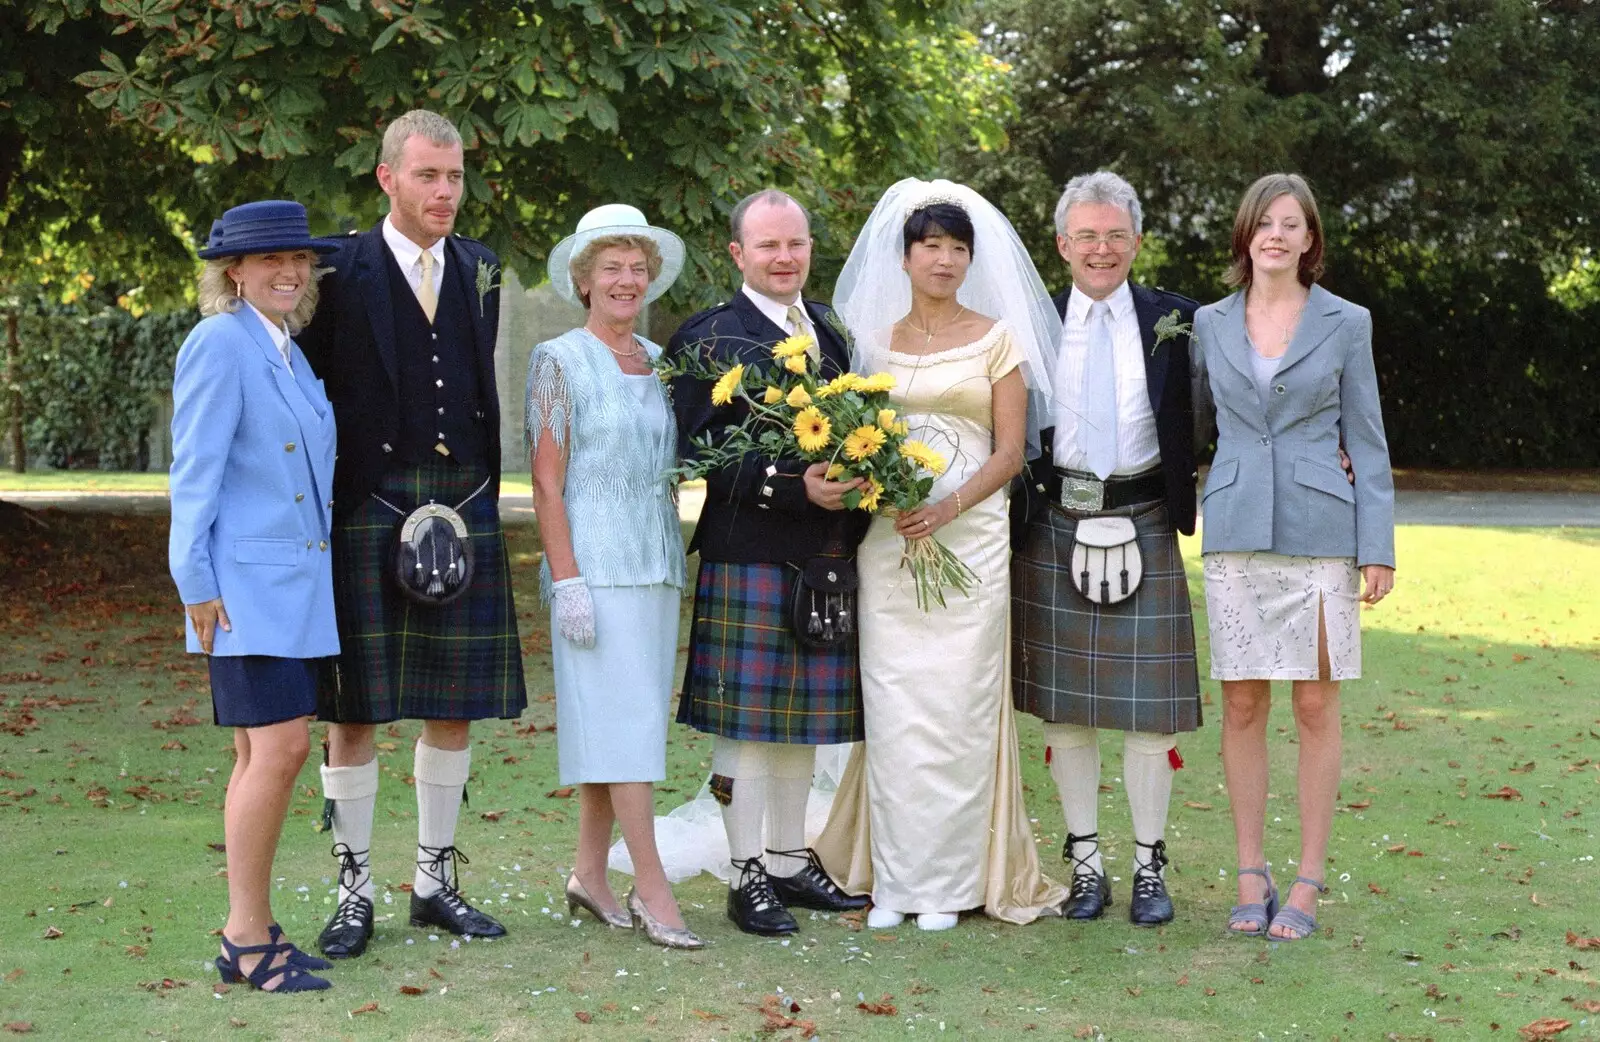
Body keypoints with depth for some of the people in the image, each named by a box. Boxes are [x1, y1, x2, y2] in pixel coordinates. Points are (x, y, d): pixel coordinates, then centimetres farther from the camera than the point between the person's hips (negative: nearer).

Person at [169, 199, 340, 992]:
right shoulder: (221, 344, -10)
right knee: (279, 746, -13)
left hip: (296, 587, 9)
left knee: (260, 756, 10)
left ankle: (249, 934, 16)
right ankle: (248, 935, -5)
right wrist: (198, 584, -16)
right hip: (246, 588, -9)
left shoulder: (289, 353, 15)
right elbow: (194, 472, -13)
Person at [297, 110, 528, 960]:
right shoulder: (340, 271, -3)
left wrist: (486, 498, 12)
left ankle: (435, 879, 21)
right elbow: (312, 395, -3)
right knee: (354, 707, 1)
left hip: (463, 502, 5)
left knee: (455, 704, 9)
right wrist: (318, 505, -6)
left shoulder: (478, 269, 11)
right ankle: (354, 888, 12)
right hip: (367, 505, -4)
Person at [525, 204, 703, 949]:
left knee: (620, 725, 8)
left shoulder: (660, 363, 13)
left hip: (657, 565, 6)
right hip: (596, 565, -6)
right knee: (625, 722, -8)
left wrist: (675, 565, 13)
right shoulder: (561, 361, -4)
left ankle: (589, 875, 17)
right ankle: (653, 893, -7)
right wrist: (567, 580, -15)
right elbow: (546, 481, -8)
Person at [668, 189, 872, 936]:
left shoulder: (828, 328, 15)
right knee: (746, 720, -1)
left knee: (802, 719, 14)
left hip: (825, 557, 6)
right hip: (748, 556, -6)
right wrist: (792, 487, -22)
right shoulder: (709, 339, -6)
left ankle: (790, 861, 25)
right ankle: (748, 877, 8)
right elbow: (702, 454, -13)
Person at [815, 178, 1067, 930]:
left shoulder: (996, 339, 5)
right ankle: (893, 878, 8)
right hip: (887, 537, 2)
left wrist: (949, 506, -15)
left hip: (970, 534, -2)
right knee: (892, 705, 0)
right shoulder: (875, 339, 12)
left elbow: (1010, 451, 0)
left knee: (958, 704, -3)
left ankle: (948, 879, 5)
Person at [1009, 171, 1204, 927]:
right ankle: (1084, 863, 18)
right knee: (1064, 705, 7)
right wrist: (1012, 518, -3)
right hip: (1053, 529, 1)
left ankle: (1149, 866, 14)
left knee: (1148, 705, 2)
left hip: (1141, 524, -1)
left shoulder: (1173, 321, 3)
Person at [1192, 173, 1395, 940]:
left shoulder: (1346, 323, 3)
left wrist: (1378, 547, -2)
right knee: (1242, 705, 3)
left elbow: (1366, 440, 3)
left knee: (1315, 706, 1)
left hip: (1319, 532, -2)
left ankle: (1308, 883, 8)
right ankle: (1251, 877, 12)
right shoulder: (1209, 324, 8)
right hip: (1235, 533, 2)